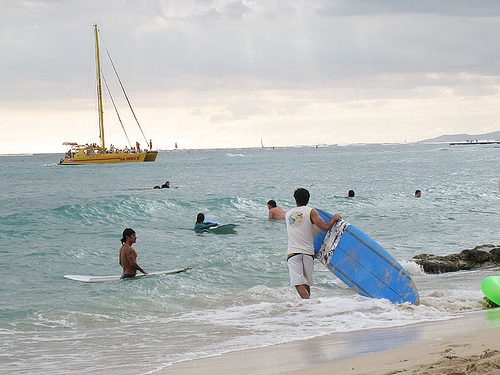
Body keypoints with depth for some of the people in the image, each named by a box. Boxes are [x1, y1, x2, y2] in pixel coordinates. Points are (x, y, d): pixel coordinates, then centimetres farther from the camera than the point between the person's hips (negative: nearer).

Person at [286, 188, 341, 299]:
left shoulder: (288, 214, 15)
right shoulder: (311, 212, 0)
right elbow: (325, 227, -9)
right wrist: (334, 218, 9)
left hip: (292, 252, 1)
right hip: (307, 252, -1)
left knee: (299, 284, -10)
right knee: (307, 283, 14)